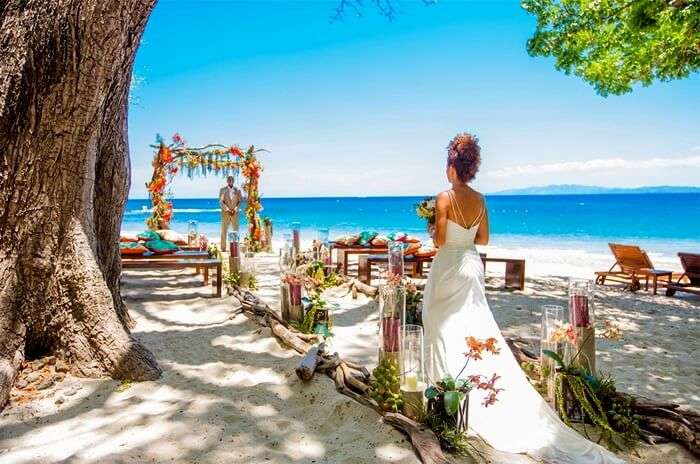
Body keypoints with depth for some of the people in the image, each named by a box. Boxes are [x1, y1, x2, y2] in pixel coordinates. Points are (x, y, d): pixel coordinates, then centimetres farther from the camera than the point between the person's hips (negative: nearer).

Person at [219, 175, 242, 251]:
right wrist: (228, 210, -13)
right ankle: (223, 248, 1)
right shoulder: (222, 190, 4)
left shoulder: (237, 190, 8)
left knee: (236, 231, 0)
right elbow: (221, 202, -2)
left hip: (235, 213, 1)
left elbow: (240, 201, 5)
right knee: (224, 231, -2)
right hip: (225, 213, -1)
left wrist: (235, 210, -10)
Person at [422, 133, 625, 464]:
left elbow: (439, 241, -15)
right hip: (471, 264, 6)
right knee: (476, 325, 14)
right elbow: (483, 239, 8)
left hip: (448, 266, -6)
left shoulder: (445, 198, -16)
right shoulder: (480, 199, 2)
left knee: (446, 326, 7)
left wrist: (433, 232, 5)